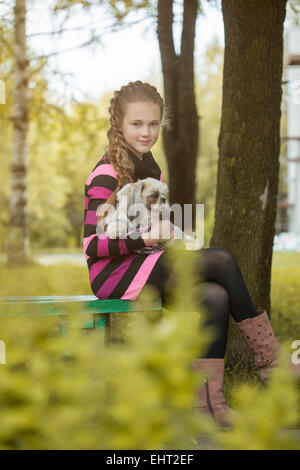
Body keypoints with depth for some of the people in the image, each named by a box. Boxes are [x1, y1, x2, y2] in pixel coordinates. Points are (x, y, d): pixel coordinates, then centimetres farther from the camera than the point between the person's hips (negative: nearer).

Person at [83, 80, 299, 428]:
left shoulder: (150, 169, 16)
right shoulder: (106, 175, -10)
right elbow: (92, 245, -16)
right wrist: (145, 238, -28)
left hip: (144, 269, 8)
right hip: (114, 273, -8)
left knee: (215, 296, -22)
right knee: (222, 260, -22)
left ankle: (207, 401, -24)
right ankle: (270, 359, -13)